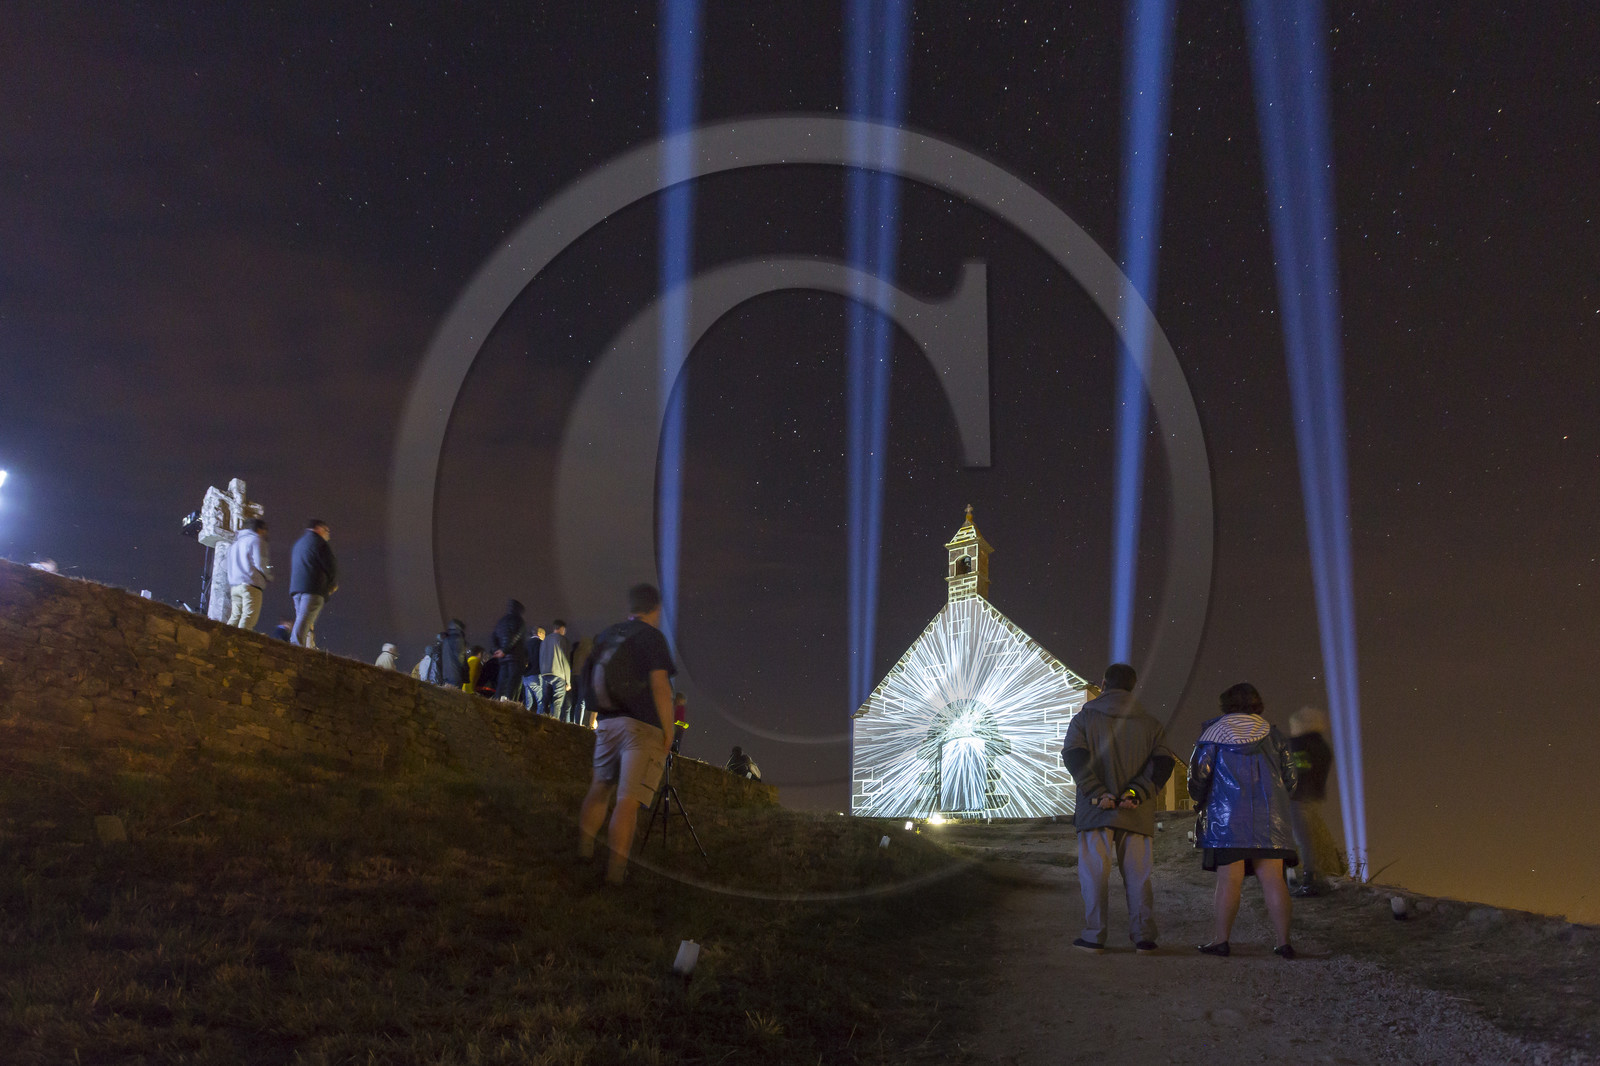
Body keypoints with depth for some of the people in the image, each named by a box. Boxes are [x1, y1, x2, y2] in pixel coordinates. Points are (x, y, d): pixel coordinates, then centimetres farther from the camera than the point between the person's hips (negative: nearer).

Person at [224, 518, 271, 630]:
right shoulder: (256, 540, -1)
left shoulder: (235, 542, 26)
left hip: (234, 585, 8)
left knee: (235, 616, 6)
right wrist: (269, 576, 7)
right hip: (251, 584, -8)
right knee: (248, 617, -14)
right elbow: (260, 564, -10)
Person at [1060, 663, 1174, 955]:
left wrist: (1097, 793, -15)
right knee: (1138, 876, 7)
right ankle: (1143, 937, 7)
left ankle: (1094, 937, 3)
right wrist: (1137, 792, -11)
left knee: (1094, 874, 3)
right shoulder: (1149, 723, 10)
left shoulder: (1084, 719, 4)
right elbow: (1163, 762, -3)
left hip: (1096, 811, -2)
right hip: (1137, 813, 2)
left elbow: (1073, 755, -12)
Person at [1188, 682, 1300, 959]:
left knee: (1229, 878, -5)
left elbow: (1199, 770, -2)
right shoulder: (1271, 733, 13)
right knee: (1273, 878, 1)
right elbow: (1289, 775, 11)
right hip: (1269, 817, 3)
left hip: (1226, 814, -3)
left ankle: (1221, 939, -4)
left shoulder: (1215, 731, 4)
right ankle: (1284, 942, -2)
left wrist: (1200, 802, 14)